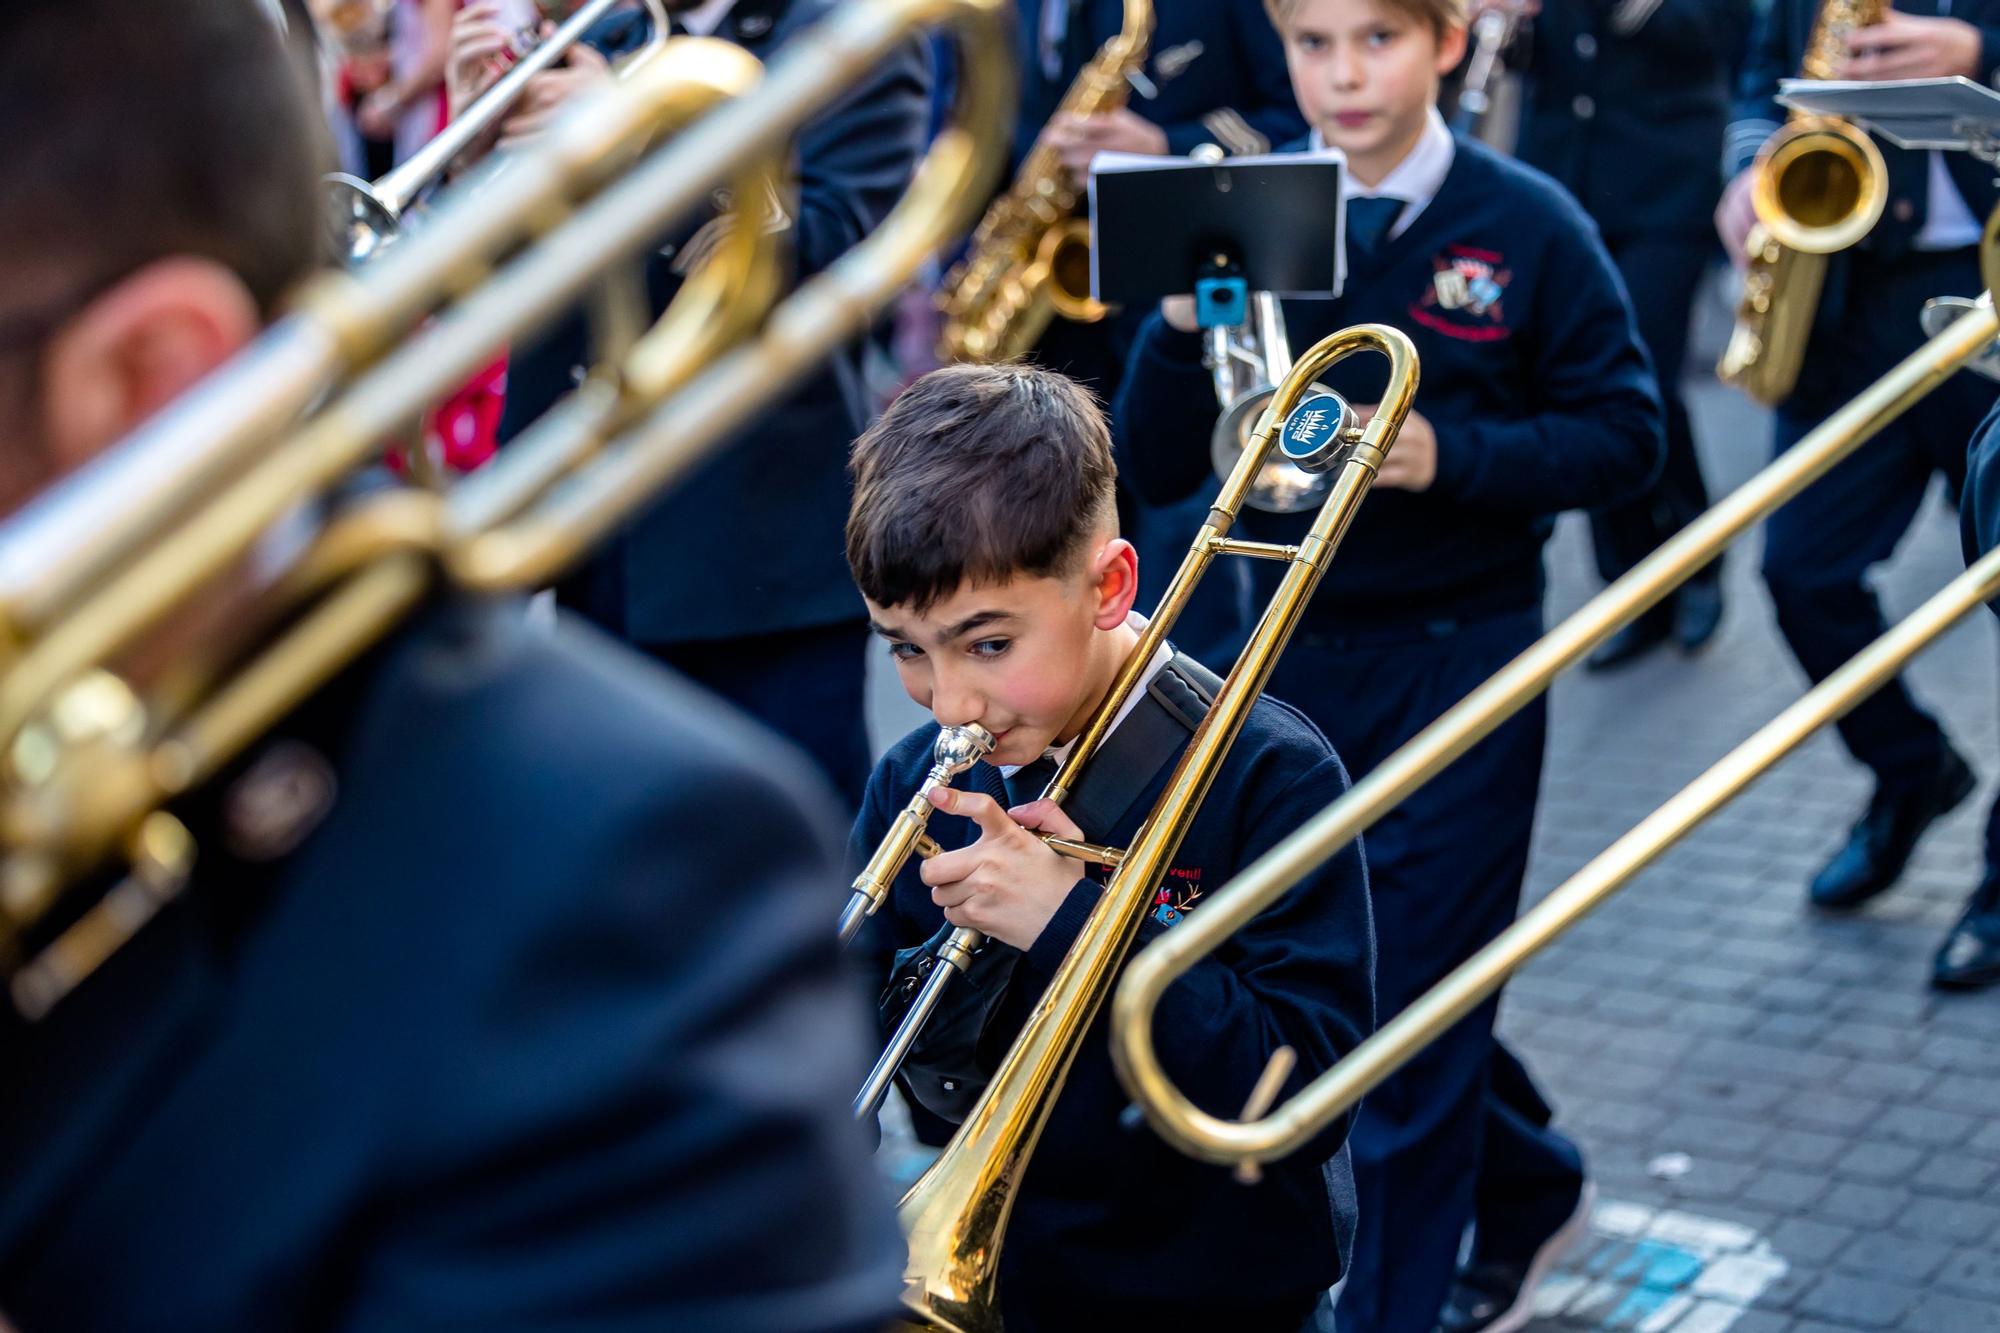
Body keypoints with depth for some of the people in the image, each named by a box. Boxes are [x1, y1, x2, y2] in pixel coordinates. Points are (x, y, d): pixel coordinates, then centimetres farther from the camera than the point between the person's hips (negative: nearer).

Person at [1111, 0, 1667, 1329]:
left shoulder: (1526, 223, -7)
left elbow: (1623, 436, -5)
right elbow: (1159, 468, 0)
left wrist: (1447, 457, -20)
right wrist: (1184, 321, -18)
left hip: (1459, 658, -4)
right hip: (1289, 653, 4)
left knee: (1415, 1000, 2)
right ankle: (1531, 1184, 41)